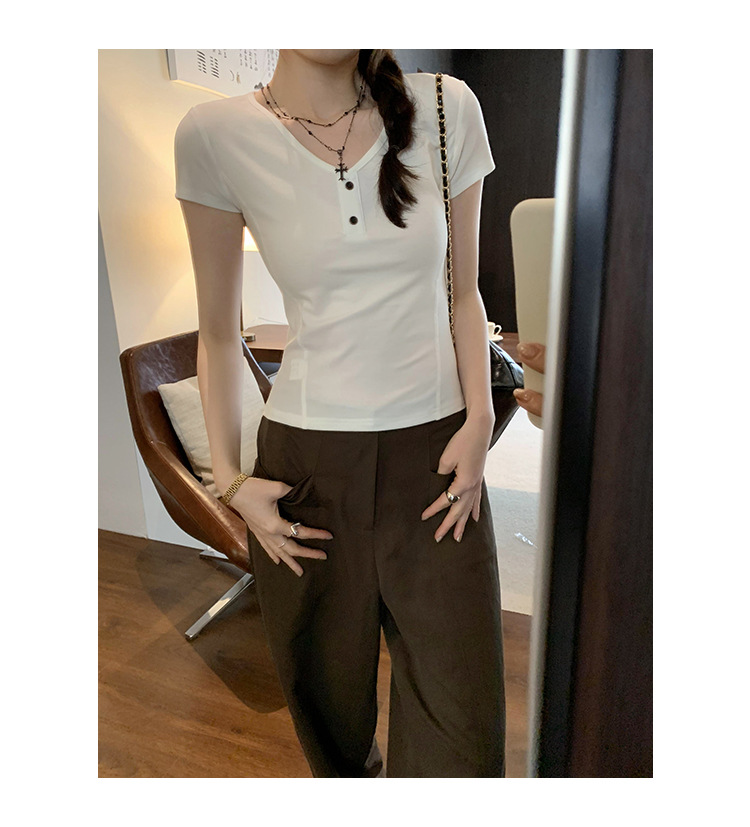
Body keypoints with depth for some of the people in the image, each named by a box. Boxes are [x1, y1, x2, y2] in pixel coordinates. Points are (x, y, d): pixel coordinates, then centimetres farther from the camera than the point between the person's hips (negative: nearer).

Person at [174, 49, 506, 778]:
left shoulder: (447, 110, 0)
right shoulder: (215, 136, -4)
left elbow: (463, 292, 7)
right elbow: (218, 333, 3)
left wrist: (479, 421, -4)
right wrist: (229, 476, -4)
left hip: (436, 454, 1)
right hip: (308, 463, 0)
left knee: (461, 726, 6)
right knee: (329, 697, 19)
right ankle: (352, 773, 53)